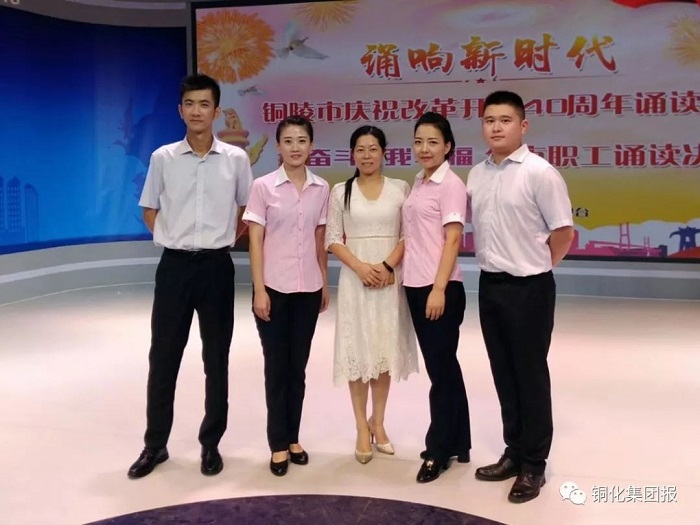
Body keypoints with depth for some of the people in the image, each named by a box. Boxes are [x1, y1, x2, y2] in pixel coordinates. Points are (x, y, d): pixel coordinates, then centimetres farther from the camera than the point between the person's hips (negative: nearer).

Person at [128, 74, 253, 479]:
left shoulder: (236, 159, -1)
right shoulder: (163, 158, 0)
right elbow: (149, 211, 12)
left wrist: (223, 239, 7)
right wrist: (173, 238, 4)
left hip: (216, 267, 0)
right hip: (174, 266, 1)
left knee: (216, 358, 7)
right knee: (163, 356, 5)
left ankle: (211, 443, 20)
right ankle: (155, 444, 19)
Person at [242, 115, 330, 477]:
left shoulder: (321, 189, 4)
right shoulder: (264, 187, -5)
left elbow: (320, 239, 10)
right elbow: (255, 241, -6)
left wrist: (324, 283, 9)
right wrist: (259, 290, -11)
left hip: (308, 289, 3)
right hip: (274, 288, -3)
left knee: (298, 366, 11)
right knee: (276, 366, 5)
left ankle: (293, 438, 22)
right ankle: (279, 444, 15)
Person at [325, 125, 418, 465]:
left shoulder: (400, 189, 4)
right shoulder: (341, 192, 4)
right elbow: (333, 239, 1)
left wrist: (388, 265, -14)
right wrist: (359, 266, -13)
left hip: (390, 277, 1)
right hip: (354, 278, 0)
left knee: (386, 350, 6)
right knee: (357, 350, 2)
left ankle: (378, 422, 21)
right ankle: (362, 427, 12)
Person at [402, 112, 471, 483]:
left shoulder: (450, 184, -9)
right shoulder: (417, 183, 14)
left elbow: (453, 239, -15)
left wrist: (439, 289, -20)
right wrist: (405, 277, 10)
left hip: (440, 289, -8)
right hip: (416, 287, 8)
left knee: (440, 368, 1)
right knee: (443, 366, 15)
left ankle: (439, 450, 13)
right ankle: (457, 443, 26)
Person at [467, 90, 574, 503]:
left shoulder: (539, 172, -13)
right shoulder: (477, 175, 6)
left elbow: (564, 231, -10)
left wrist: (535, 267, -1)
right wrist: (492, 262, 9)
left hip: (528, 287, -6)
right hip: (490, 284, 6)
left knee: (531, 375, 4)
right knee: (504, 373, 15)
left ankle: (534, 464, 18)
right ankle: (514, 451, 30)